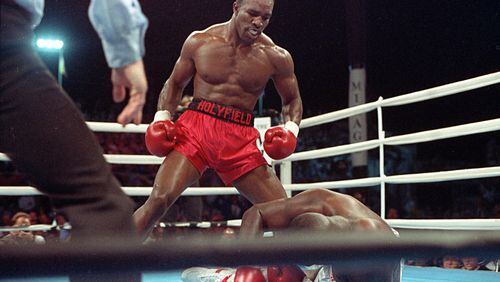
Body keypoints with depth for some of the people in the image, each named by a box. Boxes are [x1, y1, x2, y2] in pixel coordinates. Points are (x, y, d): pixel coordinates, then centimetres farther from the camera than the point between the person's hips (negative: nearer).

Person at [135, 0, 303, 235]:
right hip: (196, 127, -1)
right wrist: (162, 116, -1)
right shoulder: (199, 42, 1)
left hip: (240, 138, 2)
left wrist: (291, 128, -5)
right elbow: (175, 84, 15)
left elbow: (292, 100, 15)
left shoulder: (275, 57, 1)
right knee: (159, 198, -20)